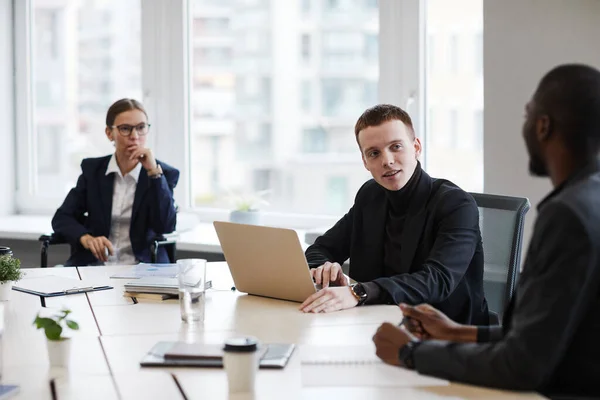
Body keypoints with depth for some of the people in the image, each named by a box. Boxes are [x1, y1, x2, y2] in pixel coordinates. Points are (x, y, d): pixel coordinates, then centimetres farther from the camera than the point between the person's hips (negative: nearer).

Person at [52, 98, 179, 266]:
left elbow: (166, 228, -10)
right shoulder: (92, 169, 10)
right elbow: (62, 218, 7)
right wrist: (85, 238, -14)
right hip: (92, 265, 2)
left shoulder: (164, 173, 3)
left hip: (142, 269, -2)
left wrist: (154, 171, -15)